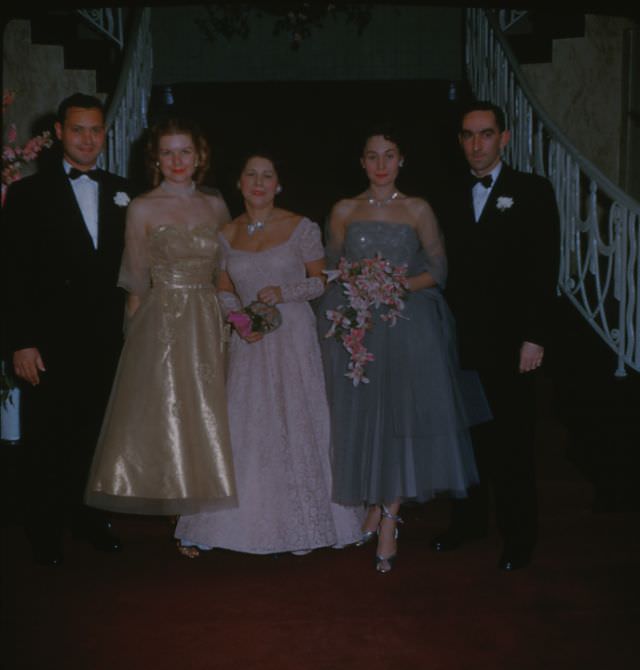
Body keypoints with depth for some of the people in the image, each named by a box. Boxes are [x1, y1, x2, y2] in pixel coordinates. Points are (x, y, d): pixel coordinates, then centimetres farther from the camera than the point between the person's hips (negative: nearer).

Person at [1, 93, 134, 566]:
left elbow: (128, 264, 8)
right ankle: (45, 527, 28)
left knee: (94, 433, 15)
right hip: (51, 343, -3)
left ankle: (86, 514, 34)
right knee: (47, 439, 10)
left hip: (105, 340, 3)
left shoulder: (121, 191, 7)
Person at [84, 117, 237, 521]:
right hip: (162, 322, -3)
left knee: (208, 414, 7)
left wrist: (227, 317, 5)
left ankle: (204, 501, 21)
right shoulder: (143, 208, -2)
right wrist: (137, 330, -2)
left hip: (209, 321, 3)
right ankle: (175, 503, 15)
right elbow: (136, 281, 0)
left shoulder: (216, 206, 8)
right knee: (164, 410, 2)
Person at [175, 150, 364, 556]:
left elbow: (322, 281, 1)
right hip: (249, 342, 3)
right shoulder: (227, 235, 7)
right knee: (244, 428, 4)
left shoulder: (302, 228, -3)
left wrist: (283, 291, -16)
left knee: (297, 427, 3)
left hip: (294, 338, -3)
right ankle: (251, 518, 17)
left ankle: (301, 525, 18)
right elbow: (225, 290, 11)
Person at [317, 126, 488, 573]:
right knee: (362, 417, 4)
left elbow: (438, 270, 3)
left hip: (408, 323, -2)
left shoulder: (418, 210, 3)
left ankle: (389, 521, 3)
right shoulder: (344, 211, 9)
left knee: (401, 417, -5)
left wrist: (400, 285, -13)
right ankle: (374, 506, 21)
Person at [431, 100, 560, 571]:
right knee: (468, 435, 11)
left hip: (510, 341, -4)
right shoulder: (456, 196, 12)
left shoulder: (533, 191, -2)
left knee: (511, 443, 3)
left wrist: (534, 337, -14)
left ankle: (519, 536, 19)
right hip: (464, 339, 4)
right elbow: (454, 270, 8)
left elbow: (545, 270, -8)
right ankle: (469, 521, 28)